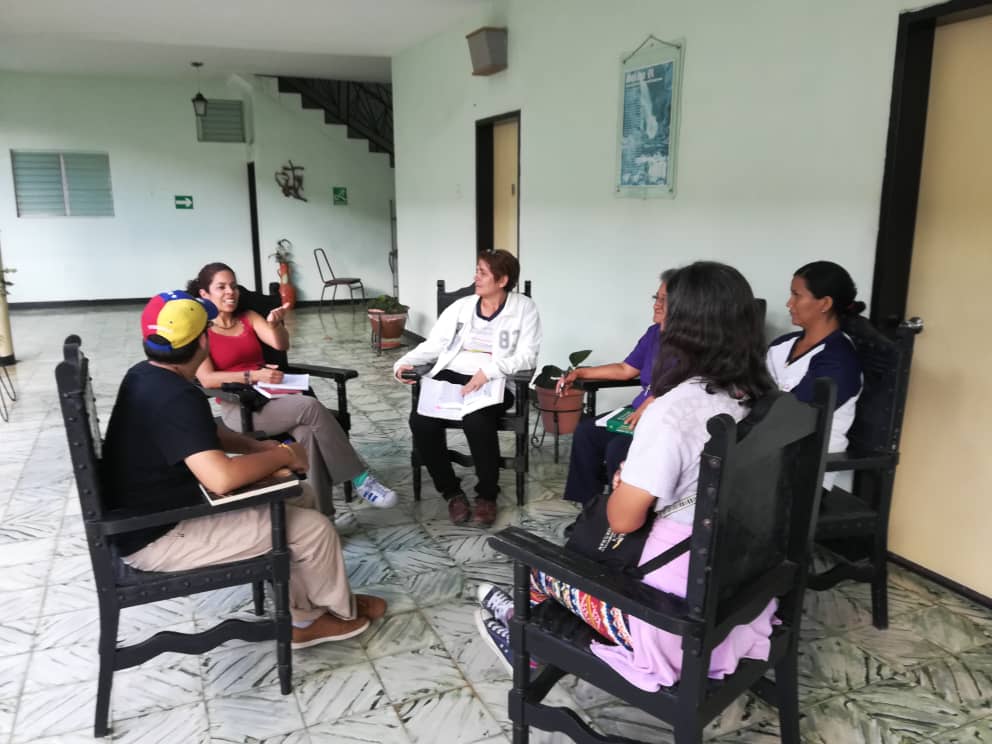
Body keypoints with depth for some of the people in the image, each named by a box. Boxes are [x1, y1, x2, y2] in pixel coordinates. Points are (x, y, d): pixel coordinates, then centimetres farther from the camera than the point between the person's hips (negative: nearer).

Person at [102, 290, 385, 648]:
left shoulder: (146, 376, 3)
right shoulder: (176, 397, -29)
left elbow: (202, 433, 17)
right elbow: (221, 478, -39)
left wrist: (255, 446, 1)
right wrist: (284, 455, -21)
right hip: (159, 538, -10)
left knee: (300, 498, 11)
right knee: (313, 528, -10)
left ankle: (301, 618, 18)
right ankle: (341, 610, 20)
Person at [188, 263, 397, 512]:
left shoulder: (248, 317, 13)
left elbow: (281, 344, -4)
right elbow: (207, 379, -12)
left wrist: (275, 324, -25)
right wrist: (254, 375, -21)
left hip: (271, 394, 5)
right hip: (238, 406, -4)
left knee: (309, 432, -29)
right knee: (311, 407, -29)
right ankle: (359, 477, -21)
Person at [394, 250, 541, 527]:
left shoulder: (524, 308, 4)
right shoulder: (460, 306, 16)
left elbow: (526, 356, -6)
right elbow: (433, 345, 12)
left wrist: (489, 371, -22)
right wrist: (405, 362, -7)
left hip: (495, 382, -4)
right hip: (451, 376, 4)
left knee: (476, 420, -35)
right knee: (421, 420, -24)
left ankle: (487, 494, -10)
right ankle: (452, 492, -3)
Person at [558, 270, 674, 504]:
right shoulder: (654, 333, 14)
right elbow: (625, 369, 21)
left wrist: (654, 401, -37)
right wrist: (580, 373, 17)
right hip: (640, 413, 9)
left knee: (617, 448, -28)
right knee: (586, 430, -1)